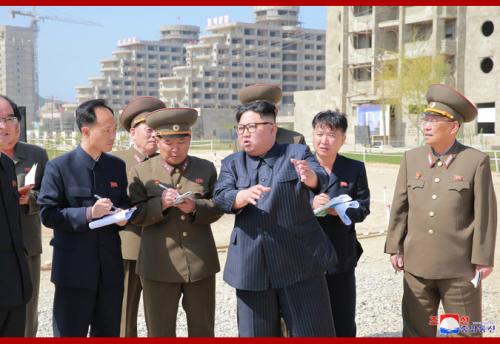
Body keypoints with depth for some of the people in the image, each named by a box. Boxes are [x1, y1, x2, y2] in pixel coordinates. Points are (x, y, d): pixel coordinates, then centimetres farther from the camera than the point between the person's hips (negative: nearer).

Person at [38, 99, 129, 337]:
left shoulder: (117, 166, 9)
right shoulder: (59, 167, -7)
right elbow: (47, 213, -10)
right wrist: (88, 214, -22)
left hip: (110, 266, 5)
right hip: (74, 267, -5)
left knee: (109, 334, 13)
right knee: (70, 333, 3)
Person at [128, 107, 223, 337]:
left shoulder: (206, 169, 9)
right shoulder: (141, 172, 3)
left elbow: (217, 208, 2)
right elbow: (136, 215, -4)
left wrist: (195, 207, -17)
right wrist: (160, 204, -21)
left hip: (200, 263, 2)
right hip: (159, 266, -1)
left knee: (202, 330, 12)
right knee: (160, 331, 7)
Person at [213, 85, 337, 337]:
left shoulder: (297, 153, 4)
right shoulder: (232, 163, 11)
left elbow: (321, 178, -14)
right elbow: (221, 197, -5)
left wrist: (310, 177, -39)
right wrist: (244, 196, -27)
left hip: (300, 262, -2)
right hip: (251, 266, 2)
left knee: (314, 332, 4)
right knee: (256, 333, 9)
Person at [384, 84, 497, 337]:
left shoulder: (476, 161, -7)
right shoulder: (411, 158, 5)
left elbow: (485, 213, -6)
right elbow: (400, 207, 8)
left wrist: (483, 258, -7)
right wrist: (395, 248, 6)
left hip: (459, 267, -3)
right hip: (417, 264, 3)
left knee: (466, 332, 9)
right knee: (416, 330, 12)